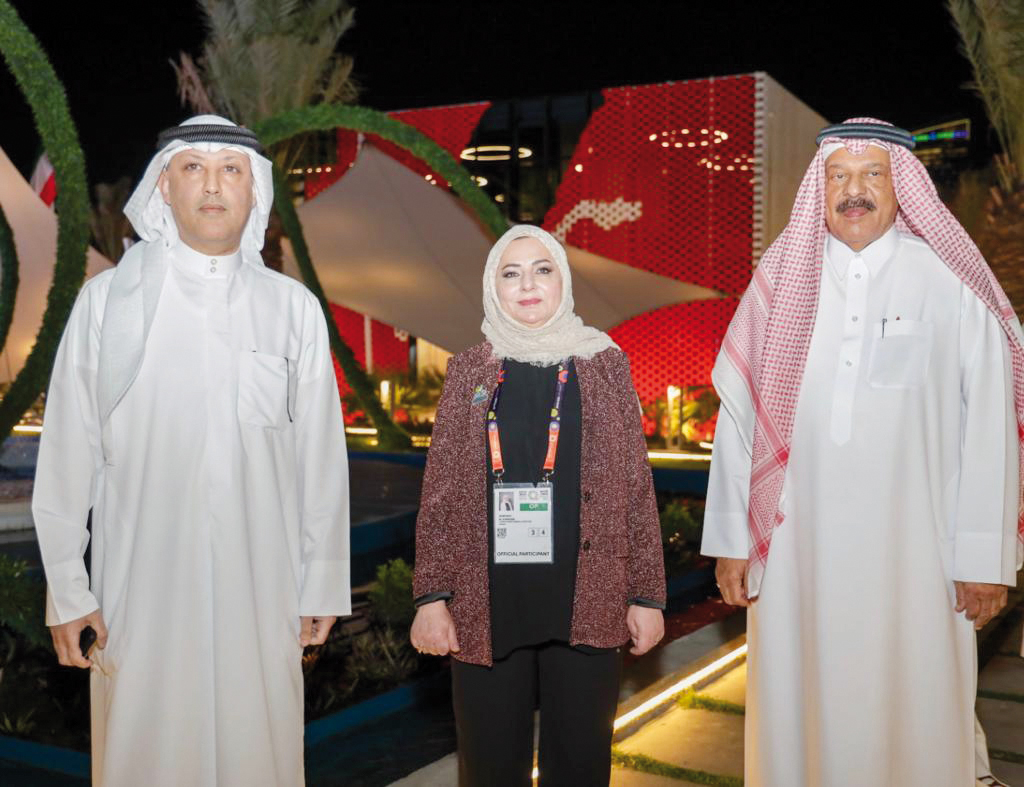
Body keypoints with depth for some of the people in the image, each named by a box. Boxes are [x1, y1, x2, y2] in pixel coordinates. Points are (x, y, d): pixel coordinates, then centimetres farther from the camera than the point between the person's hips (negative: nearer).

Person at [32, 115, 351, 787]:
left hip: (260, 587, 1)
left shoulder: (294, 307, 4)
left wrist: (323, 584, 5)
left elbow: (321, 454, 5)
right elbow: (68, 451, 3)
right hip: (142, 584, 0)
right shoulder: (107, 299, 3)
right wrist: (67, 587, 1)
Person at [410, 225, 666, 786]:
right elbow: (440, 492, 5)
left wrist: (647, 594, 1)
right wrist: (431, 595, -2)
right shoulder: (469, 371, 6)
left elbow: (636, 486, 5)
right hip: (487, 607, 0)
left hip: (584, 602, 0)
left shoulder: (604, 363, 5)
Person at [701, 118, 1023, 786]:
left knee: (910, 713, 6)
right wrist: (731, 539, 3)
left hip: (911, 548, -1)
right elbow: (738, 415, 6)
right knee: (800, 712, 9)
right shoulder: (781, 281, 7)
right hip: (797, 547, 2)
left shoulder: (951, 283, 0)